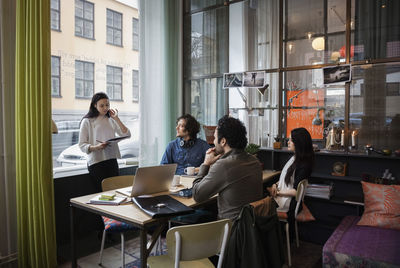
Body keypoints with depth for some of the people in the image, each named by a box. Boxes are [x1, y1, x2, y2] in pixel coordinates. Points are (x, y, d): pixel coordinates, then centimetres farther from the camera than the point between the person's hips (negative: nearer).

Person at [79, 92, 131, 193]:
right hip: (96, 162, -4)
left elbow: (127, 135, 3)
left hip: (112, 161, 4)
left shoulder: (111, 120, 12)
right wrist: (96, 147, -22)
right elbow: (82, 145, -3)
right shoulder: (87, 121, 1)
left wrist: (116, 118, -1)